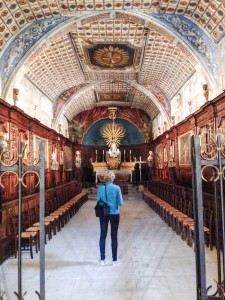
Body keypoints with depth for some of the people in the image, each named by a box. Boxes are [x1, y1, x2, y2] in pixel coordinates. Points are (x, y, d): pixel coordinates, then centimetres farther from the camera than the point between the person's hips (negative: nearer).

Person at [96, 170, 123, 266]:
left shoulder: (100, 188, -6)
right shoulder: (116, 188, -12)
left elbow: (98, 201, 0)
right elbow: (120, 203, -10)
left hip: (103, 214, 2)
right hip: (114, 214, -2)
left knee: (102, 236, 12)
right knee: (114, 236, 8)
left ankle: (102, 259, 21)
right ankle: (114, 260, 17)